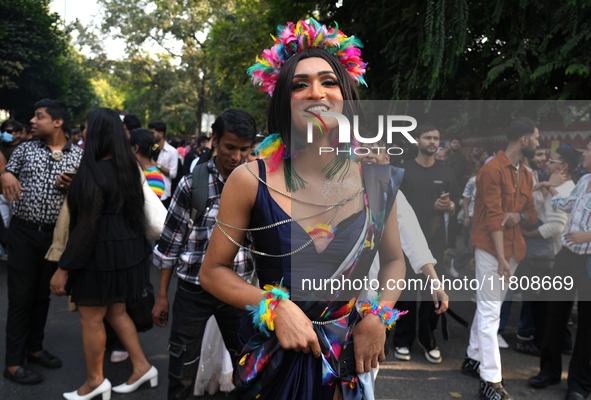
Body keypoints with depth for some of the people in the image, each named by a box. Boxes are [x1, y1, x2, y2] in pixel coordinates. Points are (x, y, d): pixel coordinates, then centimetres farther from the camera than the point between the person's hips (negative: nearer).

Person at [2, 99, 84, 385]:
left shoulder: (78, 156, 2)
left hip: (55, 233, 1)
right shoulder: (25, 149, 4)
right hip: (23, 231, -1)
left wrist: (70, 186, -15)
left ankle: (34, 348, 30)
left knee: (43, 294, 14)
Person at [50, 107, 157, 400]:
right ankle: (142, 367, 24)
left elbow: (86, 227, -21)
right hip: (128, 248, 8)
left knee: (91, 319, 9)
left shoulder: (94, 173, -20)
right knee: (116, 312, 20)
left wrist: (64, 269, -14)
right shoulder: (127, 167, 4)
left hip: (102, 254, -8)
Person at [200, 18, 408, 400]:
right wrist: (275, 308, -18)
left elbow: (394, 260, 7)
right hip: (275, 360, -1)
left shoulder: (377, 179, -7)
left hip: (352, 354, 2)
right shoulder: (250, 180, -14)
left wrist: (376, 315, -8)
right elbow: (213, 271, -6)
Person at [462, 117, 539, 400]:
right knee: (490, 313, -5)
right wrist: (501, 258, -22)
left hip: (513, 249, 8)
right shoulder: (492, 170, -12)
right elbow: (493, 217, -18)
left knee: (489, 308, 14)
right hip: (491, 249, -8)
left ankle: (474, 359, 27)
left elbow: (532, 214, 17)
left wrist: (519, 216, -8)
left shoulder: (526, 175, 14)